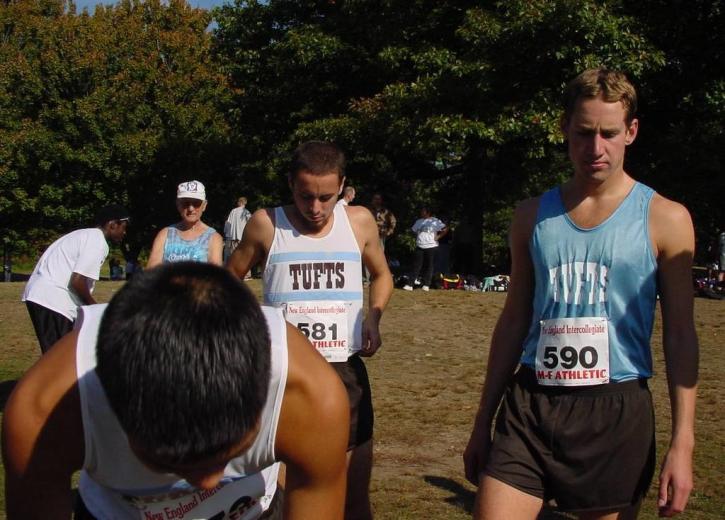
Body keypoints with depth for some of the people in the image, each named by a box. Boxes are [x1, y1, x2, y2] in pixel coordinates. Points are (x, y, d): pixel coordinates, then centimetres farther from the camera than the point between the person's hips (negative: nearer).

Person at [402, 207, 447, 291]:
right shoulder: (418, 221, 15)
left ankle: (426, 285, 8)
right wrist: (416, 239, 9)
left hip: (431, 247, -4)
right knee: (416, 266, -2)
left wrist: (438, 237, -10)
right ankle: (410, 284, -6)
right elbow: (414, 231, 26)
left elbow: (445, 229, -6)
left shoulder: (435, 221, -2)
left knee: (429, 266, 2)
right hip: (419, 247, 4)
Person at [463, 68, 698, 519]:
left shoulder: (664, 219, 0)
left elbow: (680, 335, 0)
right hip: (529, 407, 2)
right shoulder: (533, 216, 9)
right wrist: (483, 423, 13)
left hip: (616, 411, -2)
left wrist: (683, 443, -7)